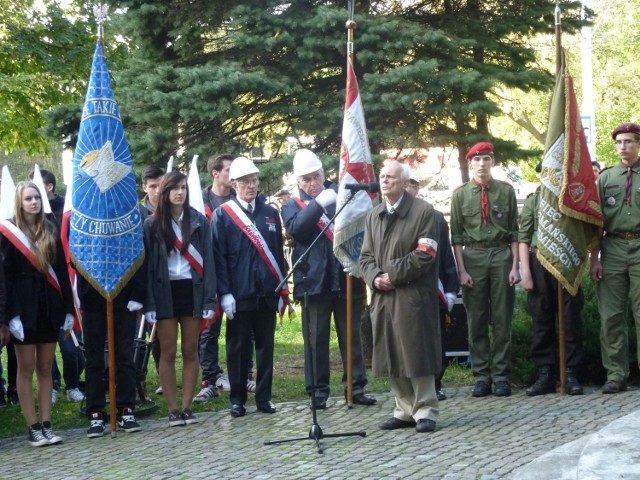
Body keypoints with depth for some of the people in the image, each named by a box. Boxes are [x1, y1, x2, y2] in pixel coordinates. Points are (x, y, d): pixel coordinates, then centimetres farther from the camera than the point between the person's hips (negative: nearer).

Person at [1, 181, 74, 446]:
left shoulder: (50, 231, 9)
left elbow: (62, 272, 9)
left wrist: (68, 309, 4)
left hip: (49, 306, 4)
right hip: (24, 307, -4)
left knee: (45, 368, 7)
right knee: (26, 369, 1)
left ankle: (46, 425, 9)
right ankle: (33, 428, 3)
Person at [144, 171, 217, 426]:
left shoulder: (199, 221, 4)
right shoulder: (152, 224, 1)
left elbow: (207, 260, 2)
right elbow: (148, 264, -1)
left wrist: (209, 298, -5)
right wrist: (149, 303, -8)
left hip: (192, 290, 1)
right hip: (165, 292, -1)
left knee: (190, 351, 4)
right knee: (168, 352, 1)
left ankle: (187, 407, 10)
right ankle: (173, 409, 6)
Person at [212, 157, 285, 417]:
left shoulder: (270, 213, 11)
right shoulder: (222, 214, -1)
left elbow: (278, 252, 13)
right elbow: (218, 256, -5)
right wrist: (225, 293, -11)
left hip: (267, 293, 3)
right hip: (239, 295, -3)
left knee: (266, 346, 7)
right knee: (238, 347, 4)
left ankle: (264, 397, 15)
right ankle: (237, 399, 13)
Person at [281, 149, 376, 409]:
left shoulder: (338, 193, 11)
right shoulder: (292, 205, 6)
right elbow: (296, 228, -14)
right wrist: (318, 203, -22)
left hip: (347, 277, 2)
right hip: (314, 280, -2)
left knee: (352, 335, 7)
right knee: (316, 339, 2)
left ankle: (356, 387, 14)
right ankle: (318, 391, 10)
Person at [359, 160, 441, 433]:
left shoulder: (422, 211, -4)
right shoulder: (373, 216, 16)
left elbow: (425, 254, -11)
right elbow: (366, 256, 15)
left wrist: (394, 275, -13)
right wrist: (375, 277, -6)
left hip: (413, 296, -6)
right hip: (383, 296, 6)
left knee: (417, 355, -3)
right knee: (391, 356, 7)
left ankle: (425, 411, 6)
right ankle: (405, 410, 16)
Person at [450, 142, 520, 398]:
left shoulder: (506, 191, 4)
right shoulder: (460, 194, 3)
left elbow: (514, 232, 5)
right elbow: (456, 235, 3)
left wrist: (515, 266, -2)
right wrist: (462, 270, -3)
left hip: (501, 255, 0)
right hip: (472, 257, 0)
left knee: (502, 319, 3)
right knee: (476, 321, 4)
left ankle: (501, 376, 9)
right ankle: (481, 377, 10)